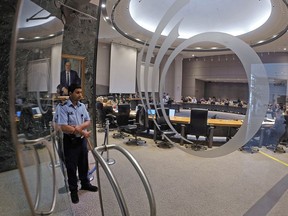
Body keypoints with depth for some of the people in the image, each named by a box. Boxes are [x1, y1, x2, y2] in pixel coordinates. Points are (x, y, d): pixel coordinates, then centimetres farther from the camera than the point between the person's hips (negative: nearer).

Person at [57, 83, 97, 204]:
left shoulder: (82, 106, 3)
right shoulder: (63, 107, -15)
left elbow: (88, 122, 3)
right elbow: (63, 127, -22)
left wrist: (80, 127, -18)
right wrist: (82, 132, -18)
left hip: (82, 140, 5)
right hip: (70, 141, -5)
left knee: (84, 164, 19)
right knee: (71, 167, 9)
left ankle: (85, 184, 38)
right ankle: (73, 190, 26)